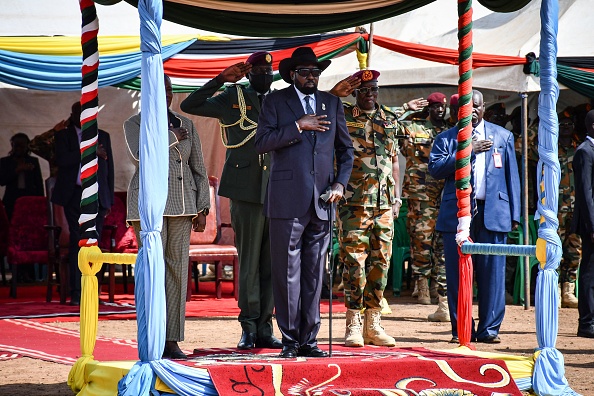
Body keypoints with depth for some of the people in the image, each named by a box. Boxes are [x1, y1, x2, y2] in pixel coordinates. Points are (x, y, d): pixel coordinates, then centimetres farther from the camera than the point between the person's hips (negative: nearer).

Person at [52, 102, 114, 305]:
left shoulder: (103, 136, 16)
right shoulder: (63, 136, 9)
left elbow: (109, 168, 15)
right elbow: (62, 159, -10)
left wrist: (109, 199, 9)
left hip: (97, 195, 2)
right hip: (74, 195, -2)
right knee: (77, 241, -7)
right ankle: (76, 292, -6)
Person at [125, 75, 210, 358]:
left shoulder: (186, 125, 14)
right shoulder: (135, 124, 4)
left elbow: (199, 168, 14)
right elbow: (140, 155, -16)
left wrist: (202, 209, 8)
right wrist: (172, 137, -10)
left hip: (181, 204, 4)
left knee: (178, 270, 1)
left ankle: (172, 341, 4)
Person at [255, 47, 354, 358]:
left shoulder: (332, 103, 16)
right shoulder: (276, 101, 5)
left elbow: (345, 148, 20)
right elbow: (262, 142, -7)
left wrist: (340, 182, 5)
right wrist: (298, 126, -13)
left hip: (321, 203, 3)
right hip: (287, 202, -3)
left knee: (314, 275, 5)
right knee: (287, 273, -4)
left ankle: (309, 339, 10)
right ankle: (290, 340, 2)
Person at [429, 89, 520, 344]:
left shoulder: (502, 137, 15)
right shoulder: (446, 139, 11)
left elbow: (511, 176, 12)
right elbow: (435, 168, -5)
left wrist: (514, 214, 5)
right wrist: (467, 151, -12)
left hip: (493, 213, 0)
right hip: (457, 214, 0)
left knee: (492, 272, -1)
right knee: (457, 274, 0)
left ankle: (489, 329, 5)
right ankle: (461, 329, 7)